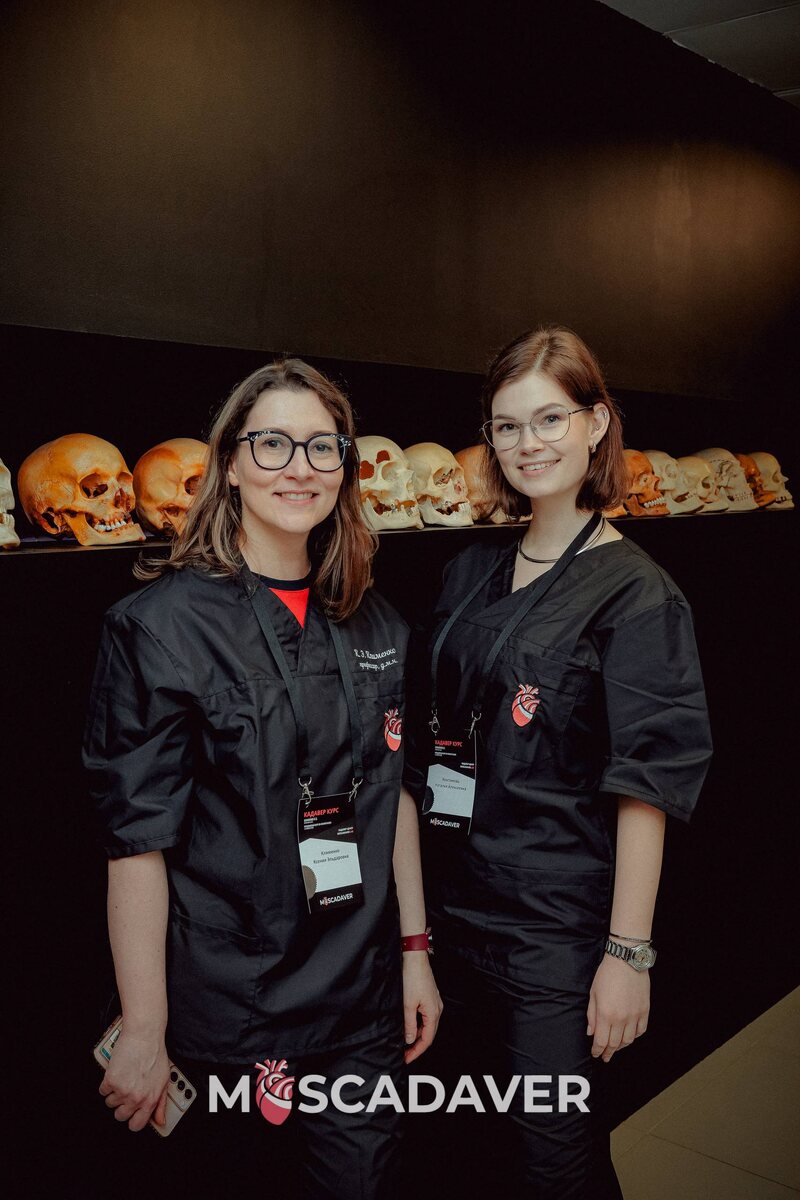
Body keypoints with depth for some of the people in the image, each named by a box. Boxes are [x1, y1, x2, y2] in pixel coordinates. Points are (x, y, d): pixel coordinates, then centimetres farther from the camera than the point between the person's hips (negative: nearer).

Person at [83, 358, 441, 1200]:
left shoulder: (371, 624, 5)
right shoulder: (162, 624, -12)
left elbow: (393, 796, 10)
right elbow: (136, 839, -14)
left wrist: (414, 950, 8)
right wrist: (142, 1035, -13)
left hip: (365, 1002, 5)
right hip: (225, 1008, -4)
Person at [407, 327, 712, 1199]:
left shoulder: (633, 593, -12)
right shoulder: (472, 575, 6)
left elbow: (646, 785, -14)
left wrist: (628, 953, -16)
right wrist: (420, 918, 12)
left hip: (559, 928, -6)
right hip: (459, 904, 6)